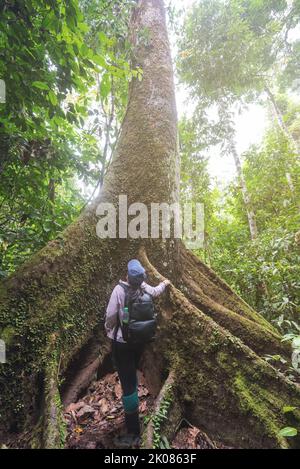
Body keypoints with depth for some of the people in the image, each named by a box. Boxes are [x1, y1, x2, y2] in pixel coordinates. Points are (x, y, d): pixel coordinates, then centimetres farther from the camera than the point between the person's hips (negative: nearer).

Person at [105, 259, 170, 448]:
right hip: (140, 340, 6)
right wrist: (165, 283, 33)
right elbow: (156, 292, 12)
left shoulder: (119, 290, -23)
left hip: (122, 342, -6)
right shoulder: (144, 288, -9)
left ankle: (134, 433, 11)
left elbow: (110, 316, -18)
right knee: (132, 374, 29)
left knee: (128, 384, 1)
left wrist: (108, 330, 4)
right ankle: (133, 407, 52)